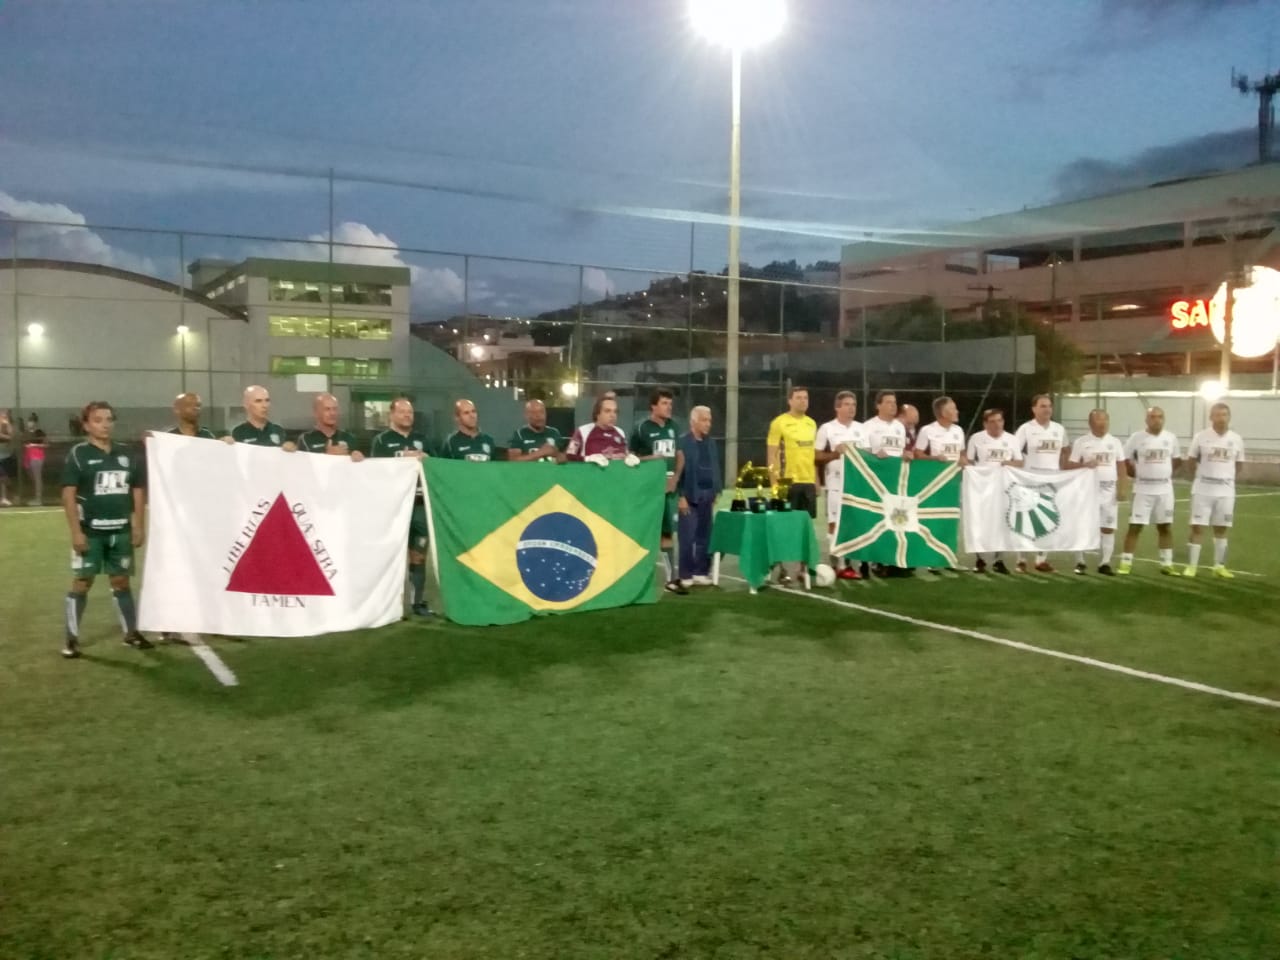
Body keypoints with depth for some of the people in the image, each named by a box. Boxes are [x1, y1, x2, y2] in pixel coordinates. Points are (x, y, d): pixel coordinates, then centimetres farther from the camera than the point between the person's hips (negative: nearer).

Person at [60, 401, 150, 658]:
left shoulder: (127, 455, 8)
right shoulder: (77, 454, -5)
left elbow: (138, 492, 13)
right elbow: (68, 494, -9)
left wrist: (139, 527, 7)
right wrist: (76, 531, -15)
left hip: (121, 531, 4)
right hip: (90, 531, -4)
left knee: (121, 581, 12)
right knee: (82, 582, 0)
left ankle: (132, 632, 19)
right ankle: (71, 638, 9)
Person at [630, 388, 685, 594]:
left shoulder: (672, 427, 9)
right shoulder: (641, 428, -8)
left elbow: (679, 455, 16)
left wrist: (675, 478, 3)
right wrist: (651, 458, -17)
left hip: (669, 486, 5)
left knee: (668, 531, 10)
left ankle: (672, 578, 16)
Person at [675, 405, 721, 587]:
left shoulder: (711, 443, 11)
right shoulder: (683, 442, -8)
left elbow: (715, 469, 14)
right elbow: (679, 471, -10)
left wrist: (716, 492, 7)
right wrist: (681, 496, -13)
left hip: (707, 495, 6)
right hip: (690, 496, -6)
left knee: (704, 536, 9)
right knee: (687, 537, -1)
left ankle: (701, 572, 17)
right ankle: (686, 575, 6)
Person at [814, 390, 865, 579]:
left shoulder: (860, 429, 13)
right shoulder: (827, 428, -2)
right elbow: (816, 456, -4)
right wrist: (835, 454, -18)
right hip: (836, 483, -5)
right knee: (835, 524, -4)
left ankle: (849, 563, 13)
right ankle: (838, 565, 1)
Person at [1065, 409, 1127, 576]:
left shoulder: (1115, 443, 9)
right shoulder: (1081, 442, 0)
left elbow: (1121, 466, 10)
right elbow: (1070, 466, -2)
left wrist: (1121, 487, 0)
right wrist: (1085, 465, -20)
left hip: (1109, 491, 3)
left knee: (1108, 527, 3)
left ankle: (1104, 563, 10)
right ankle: (1080, 562, 6)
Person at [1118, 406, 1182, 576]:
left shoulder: (1171, 438, 4)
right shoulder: (1137, 438, -7)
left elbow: (1177, 459, 19)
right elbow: (1124, 460, 0)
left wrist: (1165, 473, 9)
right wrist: (1136, 474, -3)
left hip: (1165, 489, 4)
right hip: (1143, 489, -3)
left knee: (1165, 527, 10)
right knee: (1135, 526, -5)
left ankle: (1166, 564, 19)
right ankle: (1126, 563, 0)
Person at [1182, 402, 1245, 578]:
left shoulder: (1236, 439, 2)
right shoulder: (1201, 436, -6)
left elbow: (1239, 463, 14)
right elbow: (1191, 460, 4)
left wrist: (1228, 479, 7)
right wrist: (1204, 474, 4)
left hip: (1226, 491, 3)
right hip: (1203, 489, -3)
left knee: (1221, 528, 10)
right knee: (1197, 528, -3)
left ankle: (1219, 566, 20)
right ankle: (1191, 566, 1)